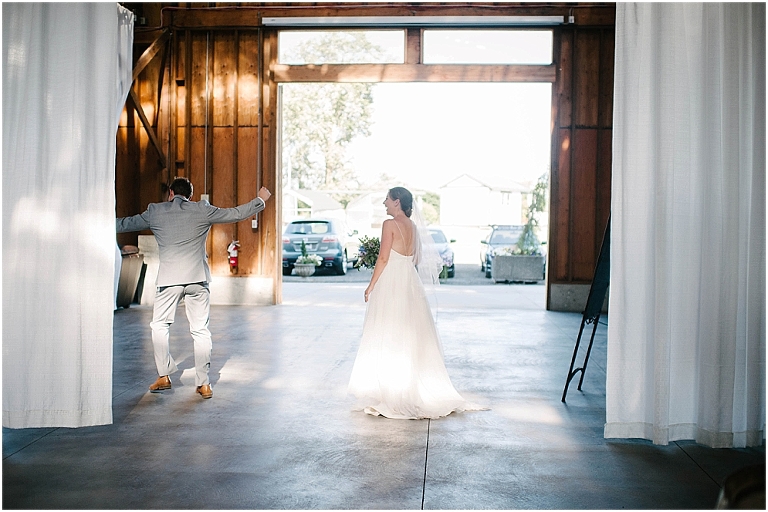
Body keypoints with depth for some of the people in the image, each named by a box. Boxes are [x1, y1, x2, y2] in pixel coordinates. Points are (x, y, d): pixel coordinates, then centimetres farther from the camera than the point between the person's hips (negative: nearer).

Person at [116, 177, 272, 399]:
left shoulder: (155, 212, 7)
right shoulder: (202, 210, 5)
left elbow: (127, 223, 20)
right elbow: (236, 214, 9)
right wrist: (261, 200, 24)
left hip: (169, 279, 0)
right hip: (197, 278, 1)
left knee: (160, 325, 17)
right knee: (200, 330, 5)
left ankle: (164, 376, 15)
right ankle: (203, 383, 8)